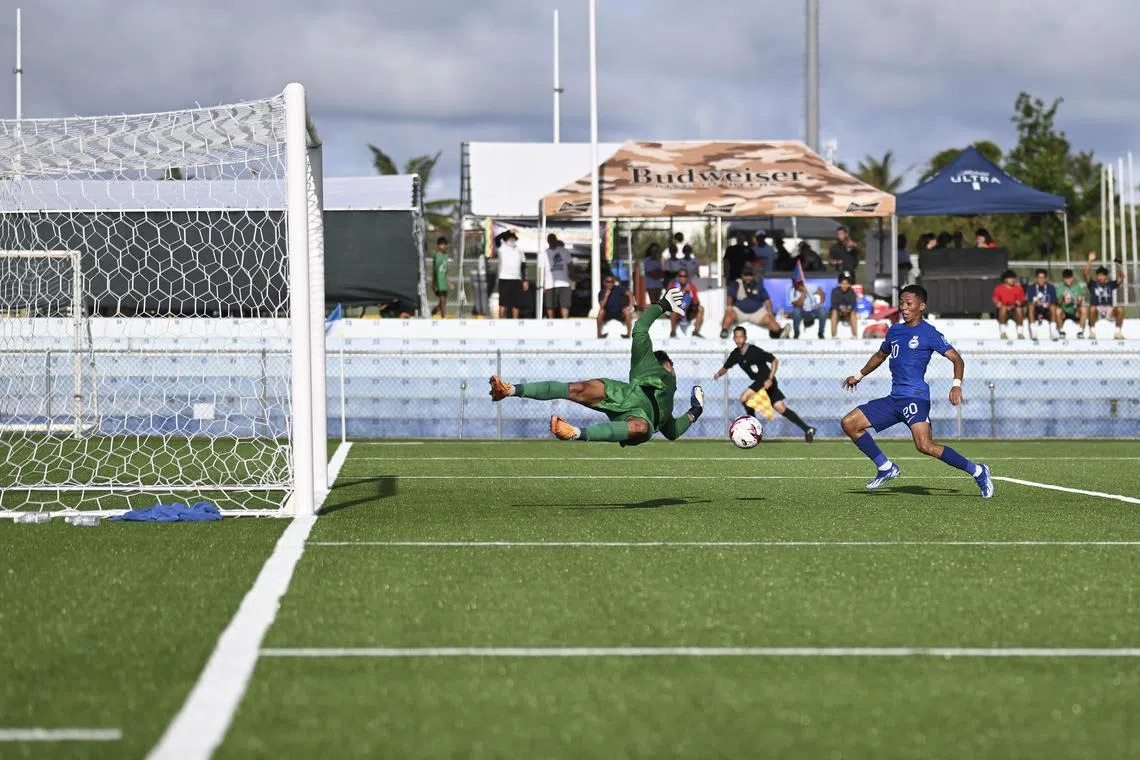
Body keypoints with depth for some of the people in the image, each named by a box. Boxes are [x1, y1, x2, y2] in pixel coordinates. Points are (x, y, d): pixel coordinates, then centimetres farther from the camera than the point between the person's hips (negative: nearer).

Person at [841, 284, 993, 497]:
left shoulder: (929, 333, -4)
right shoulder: (894, 331, 17)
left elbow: (957, 359, -7)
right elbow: (880, 355, 36)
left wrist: (956, 384, -24)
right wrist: (859, 376, 43)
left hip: (915, 397, -8)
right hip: (894, 398, 8)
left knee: (925, 446, -25)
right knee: (849, 423, 2)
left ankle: (977, 472, -12)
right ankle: (886, 467, 8)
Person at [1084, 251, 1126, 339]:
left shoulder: (1111, 284, 14)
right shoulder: (1093, 284, 9)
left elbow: (1122, 277, 4)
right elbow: (1086, 274, -4)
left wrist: (1118, 266, -12)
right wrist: (1090, 261, -14)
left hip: (1108, 310, 2)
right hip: (1096, 311, -2)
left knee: (1120, 309, -29)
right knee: (1092, 308, -38)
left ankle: (1118, 332, -19)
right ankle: (1092, 332, -25)